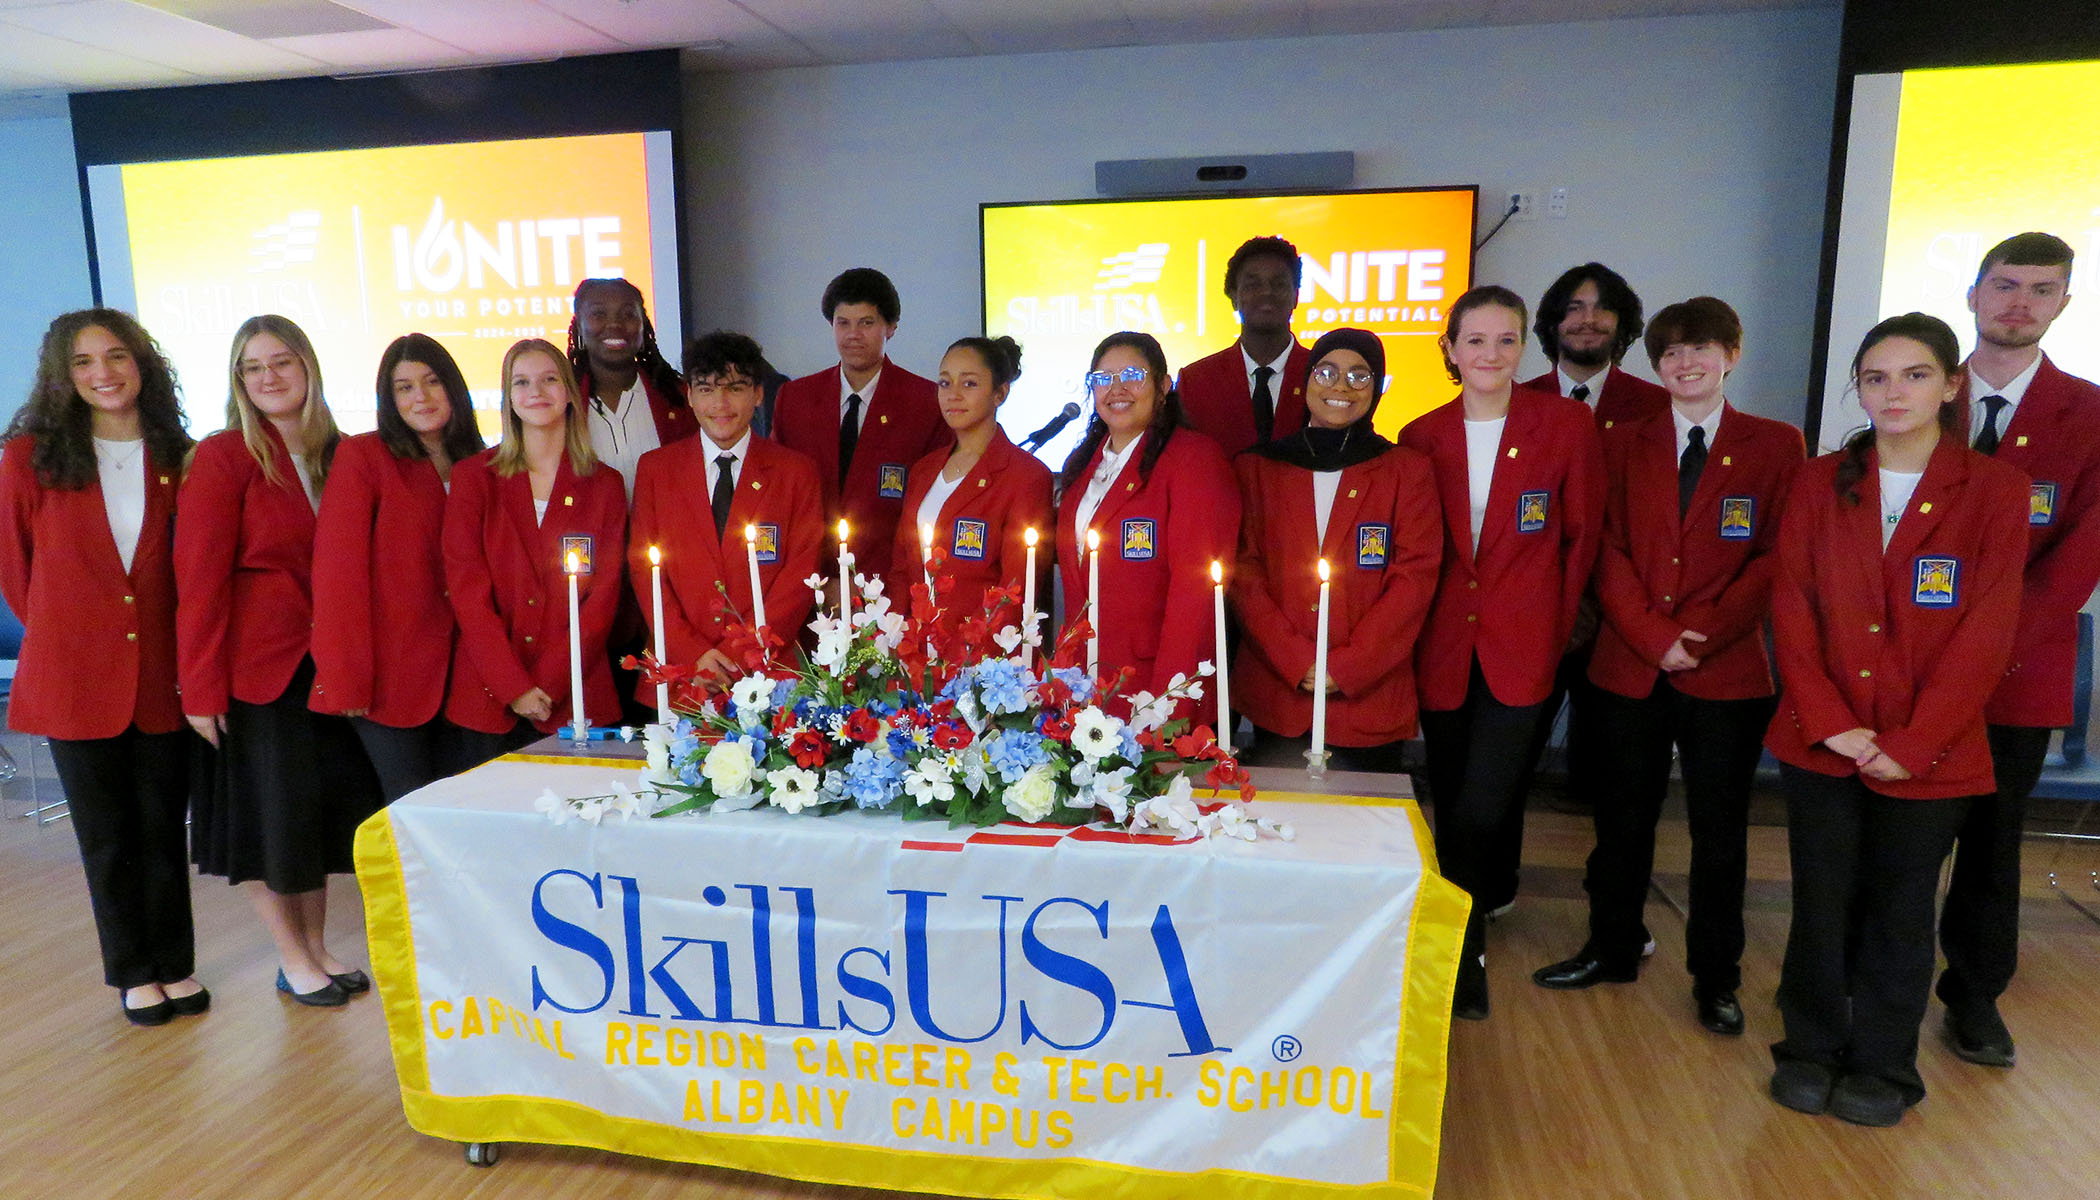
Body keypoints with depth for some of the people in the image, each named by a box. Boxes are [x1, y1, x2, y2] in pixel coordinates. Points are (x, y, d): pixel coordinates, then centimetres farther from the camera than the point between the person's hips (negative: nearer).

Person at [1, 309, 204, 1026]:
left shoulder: (175, 458, 3)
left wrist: (191, 652, 5)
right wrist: (59, 631, 10)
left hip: (160, 672, 1)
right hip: (75, 676, -1)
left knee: (163, 825, 9)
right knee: (107, 834, 10)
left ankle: (175, 965, 24)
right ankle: (134, 972, 25)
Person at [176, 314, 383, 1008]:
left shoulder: (335, 455, 7)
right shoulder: (223, 457, -9)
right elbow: (199, 579, -12)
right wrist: (202, 687, -14)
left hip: (323, 663, 5)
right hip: (255, 664, -5)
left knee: (327, 803, 12)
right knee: (270, 811, 6)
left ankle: (317, 947, 27)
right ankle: (293, 960, 21)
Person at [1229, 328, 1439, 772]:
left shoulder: (1408, 472, 5)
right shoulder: (1256, 467, 7)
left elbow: (1414, 579, -3)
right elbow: (1244, 574, 1)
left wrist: (1347, 668, -12)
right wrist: (1297, 662, -11)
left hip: (1369, 698, -1)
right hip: (1275, 696, 1)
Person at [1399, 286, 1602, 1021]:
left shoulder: (1566, 424, -2)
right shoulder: (1421, 437, 4)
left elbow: (1582, 535, 4)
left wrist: (1556, 624, 3)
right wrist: (1414, 636, 6)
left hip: (1519, 650, -2)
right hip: (1442, 649, 3)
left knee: (1478, 814, -7)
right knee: (1452, 810, 11)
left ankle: (1458, 958, 12)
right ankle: (1467, 948, 30)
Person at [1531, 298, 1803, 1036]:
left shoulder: (1776, 446, 3)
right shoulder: (1623, 443, 8)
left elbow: (1776, 557, -4)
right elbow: (1607, 551, 1)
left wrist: (1705, 635, -14)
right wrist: (1655, 636, -11)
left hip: (1727, 671, -2)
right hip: (1629, 667, 2)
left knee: (1720, 829, 8)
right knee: (1623, 817, 12)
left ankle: (1715, 979, 23)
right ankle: (1612, 949, 29)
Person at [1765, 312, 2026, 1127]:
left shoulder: (1995, 491, -3)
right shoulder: (1820, 483, 2)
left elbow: (1987, 631, -8)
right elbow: (1791, 608, -1)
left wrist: (1912, 742, -12)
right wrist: (1828, 721, -11)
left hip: (1929, 749, -1)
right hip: (1822, 742, 1)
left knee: (1900, 910, 11)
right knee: (1821, 903, 10)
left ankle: (1883, 1067, 28)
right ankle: (1811, 1051, 27)